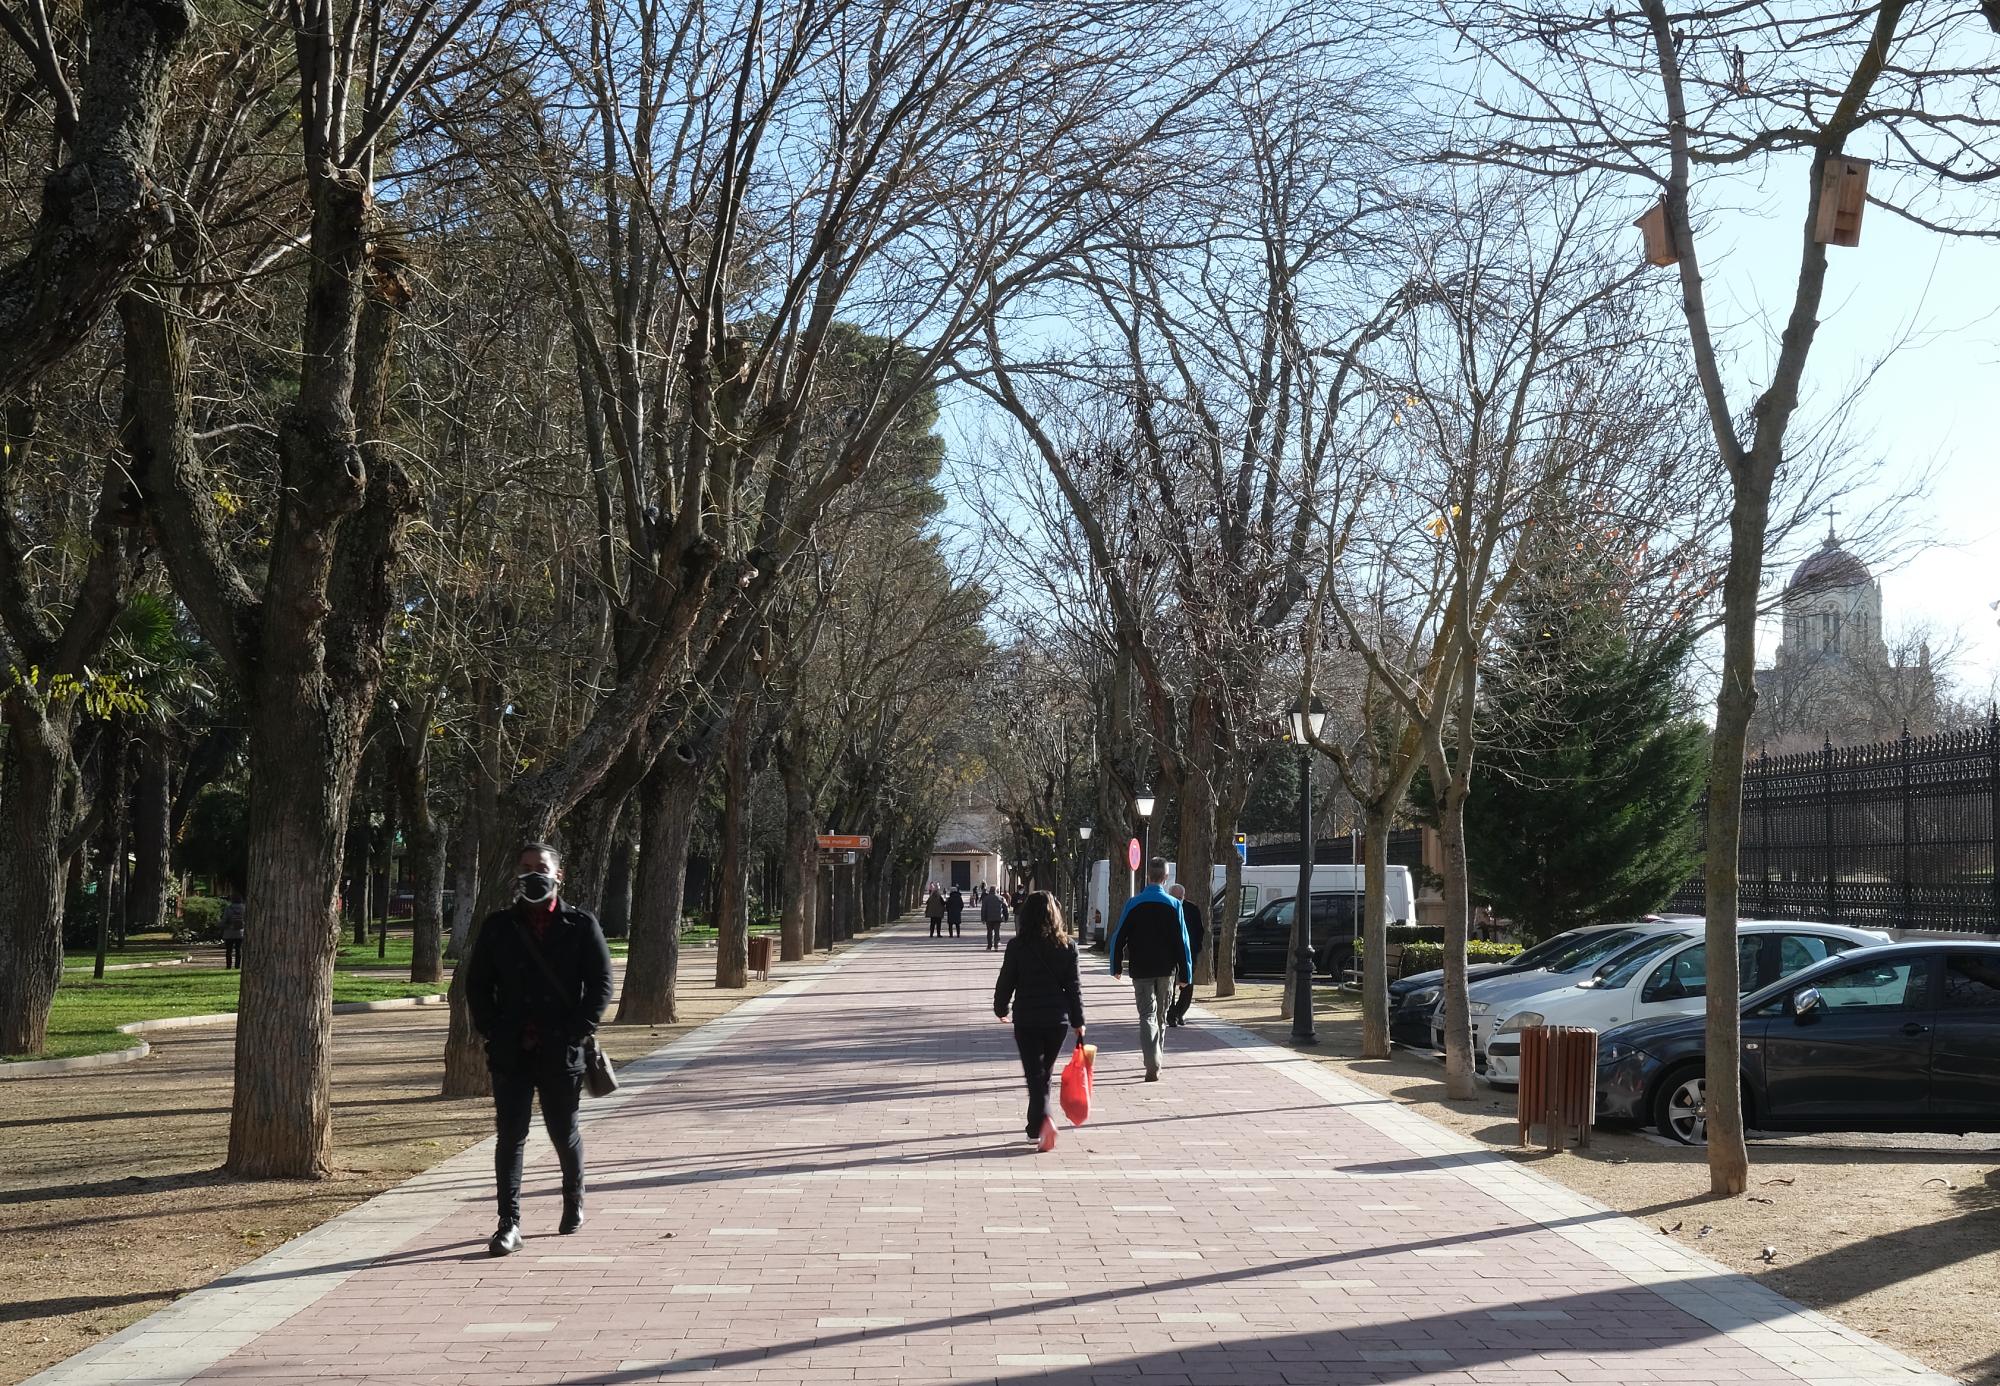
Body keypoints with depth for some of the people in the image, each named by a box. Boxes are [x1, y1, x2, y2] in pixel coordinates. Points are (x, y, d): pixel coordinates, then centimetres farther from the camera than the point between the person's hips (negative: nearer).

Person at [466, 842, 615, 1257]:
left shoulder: (581, 925, 1)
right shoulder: (499, 926, 6)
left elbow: (601, 983, -1)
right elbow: (477, 984, 9)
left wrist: (575, 1035, -9)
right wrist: (493, 1034, -3)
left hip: (560, 1052, -1)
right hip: (511, 1052, 1)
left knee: (564, 1134, 11)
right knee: (510, 1136, -3)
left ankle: (574, 1202, 35)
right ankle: (509, 1222, 0)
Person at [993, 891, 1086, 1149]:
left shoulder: (1017, 945, -9)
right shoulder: (1067, 946, -2)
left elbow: (1006, 981, -2)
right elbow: (1074, 986, 0)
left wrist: (1000, 1008, 16)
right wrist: (1078, 1021, 7)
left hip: (1026, 1019, -3)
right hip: (1058, 1019, 3)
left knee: (1035, 1073, -1)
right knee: (1045, 1072, 16)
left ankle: (1043, 1118, -24)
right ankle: (1035, 1127, 25)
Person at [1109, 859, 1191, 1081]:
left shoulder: (1133, 904, -5)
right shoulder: (1173, 905, -4)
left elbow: (1118, 937, -3)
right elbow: (1182, 940, -3)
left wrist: (1116, 966, 9)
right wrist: (1186, 972, 3)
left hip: (1141, 970, -1)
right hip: (1166, 970, 1)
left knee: (1147, 1016, -1)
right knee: (1161, 1016, 16)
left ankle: (1153, 1066, -17)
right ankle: (1156, 1064, 25)